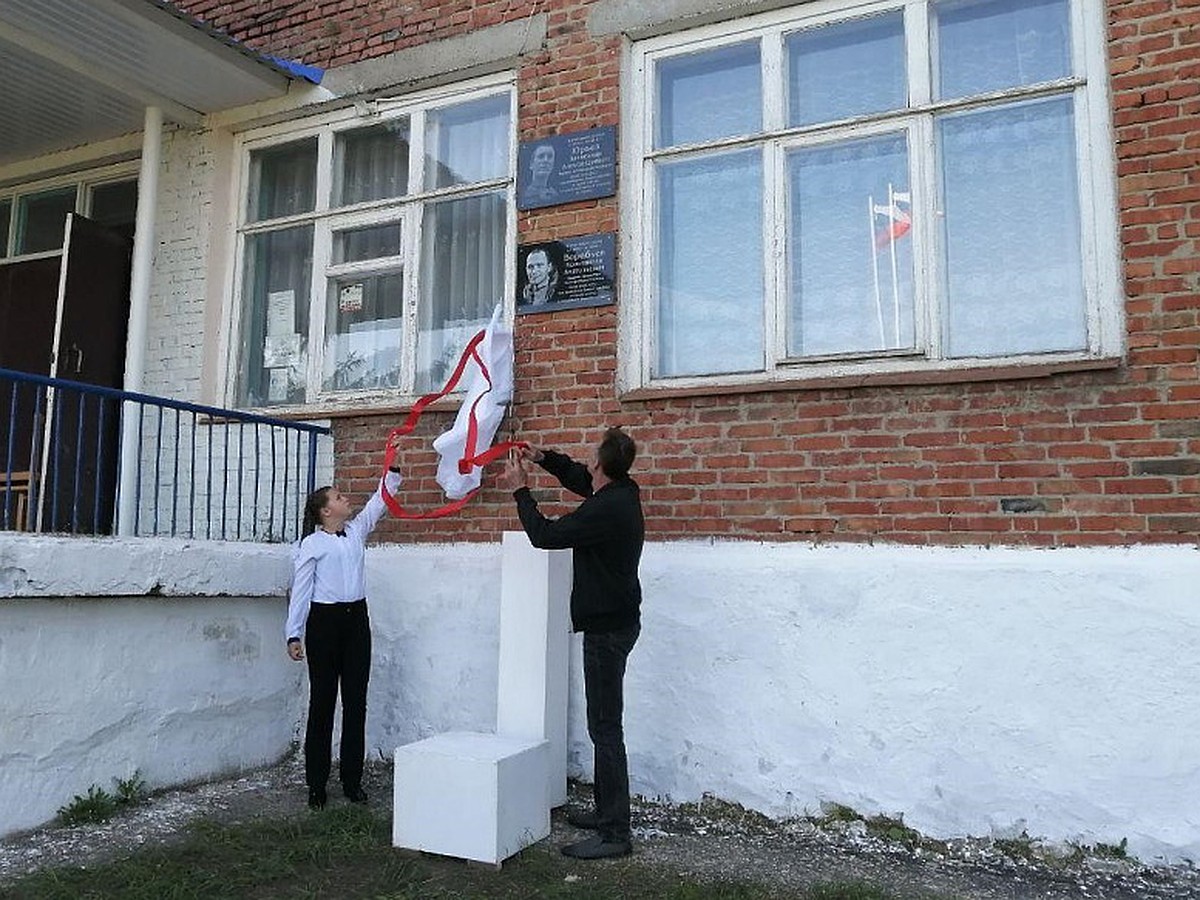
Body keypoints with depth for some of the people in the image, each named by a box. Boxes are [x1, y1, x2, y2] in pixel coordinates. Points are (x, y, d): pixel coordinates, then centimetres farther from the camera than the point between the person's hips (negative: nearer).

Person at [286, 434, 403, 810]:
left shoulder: (357, 531, 11)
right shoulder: (312, 544, -3)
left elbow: (380, 500, 11)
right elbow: (300, 591, -5)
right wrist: (294, 634, -9)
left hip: (356, 618, 5)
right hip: (324, 621, -5)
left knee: (356, 701, 6)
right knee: (322, 702, 2)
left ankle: (352, 780, 14)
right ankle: (316, 785, 11)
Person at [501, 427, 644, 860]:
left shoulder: (605, 508, -23)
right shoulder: (621, 492, 7)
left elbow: (545, 535, -17)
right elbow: (580, 478, 27)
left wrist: (520, 490, -4)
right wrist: (544, 458, 15)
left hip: (607, 628, -10)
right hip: (613, 621, 10)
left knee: (605, 727, -7)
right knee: (604, 723, 17)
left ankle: (615, 832, -2)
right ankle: (606, 810, 28)